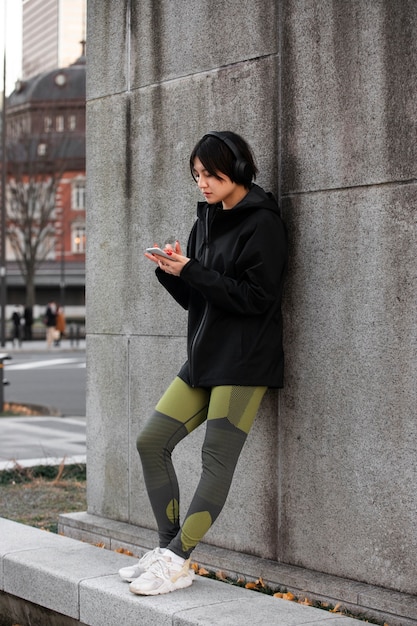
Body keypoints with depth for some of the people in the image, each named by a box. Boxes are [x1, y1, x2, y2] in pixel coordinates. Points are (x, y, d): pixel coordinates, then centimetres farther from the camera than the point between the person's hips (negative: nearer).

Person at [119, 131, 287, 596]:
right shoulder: (207, 221, 15)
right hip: (204, 357, 9)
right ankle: (169, 550, 10)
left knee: (218, 458, -7)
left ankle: (176, 562, -5)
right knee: (151, 442, 4)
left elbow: (256, 296, -18)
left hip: (243, 362, -9)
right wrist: (172, 272, -4)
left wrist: (190, 271, -18)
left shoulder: (262, 223, -9)